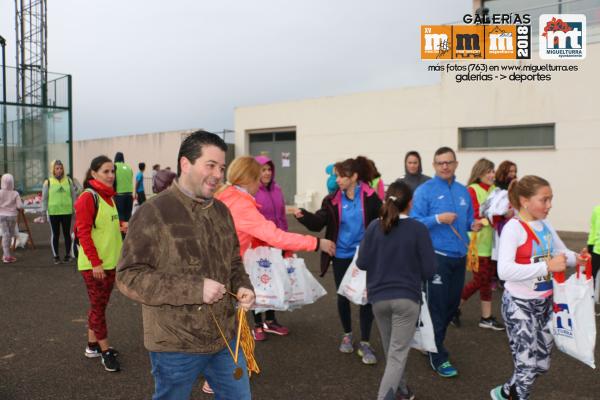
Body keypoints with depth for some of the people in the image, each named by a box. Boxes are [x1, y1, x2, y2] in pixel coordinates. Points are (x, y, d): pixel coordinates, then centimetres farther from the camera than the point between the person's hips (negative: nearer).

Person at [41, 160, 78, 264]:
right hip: (53, 212, -1)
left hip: (67, 212, 1)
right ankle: (56, 256, 16)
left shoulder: (68, 180, 5)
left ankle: (68, 255, 16)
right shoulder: (48, 182, 1)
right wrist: (43, 211, 0)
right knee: (55, 234, 7)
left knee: (67, 233, 7)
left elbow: (74, 196, 9)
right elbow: (44, 198, 4)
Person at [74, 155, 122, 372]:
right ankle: (105, 351, 11)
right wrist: (95, 263, -20)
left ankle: (92, 345, 29)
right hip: (94, 264, -8)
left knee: (99, 305, 16)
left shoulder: (109, 196, 10)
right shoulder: (87, 198, -15)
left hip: (110, 261, 8)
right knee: (98, 307, 2)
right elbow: (83, 233, -18)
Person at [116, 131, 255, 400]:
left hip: (226, 338, 6)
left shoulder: (221, 211, 6)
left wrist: (243, 287, -5)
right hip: (176, 347, -6)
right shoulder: (153, 213, -15)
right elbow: (129, 277, -19)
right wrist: (195, 289, -25)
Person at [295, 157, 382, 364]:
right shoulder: (332, 200, -4)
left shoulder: (370, 197, -9)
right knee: (343, 296, 13)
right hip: (341, 256, 2)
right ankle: (347, 334, 36)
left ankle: (365, 343, 14)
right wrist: (304, 215, -31)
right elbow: (318, 223, -13)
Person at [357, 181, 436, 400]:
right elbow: (429, 270, -9)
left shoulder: (374, 227, -4)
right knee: (398, 353, 2)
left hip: (378, 297, 4)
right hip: (407, 297, -3)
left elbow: (362, 263, -1)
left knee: (391, 350, 23)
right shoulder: (418, 229, -11)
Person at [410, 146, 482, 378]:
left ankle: (433, 340, 36)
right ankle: (437, 356, 11)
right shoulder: (424, 190, -9)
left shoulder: (463, 192, 10)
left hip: (459, 256, 7)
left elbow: (467, 220, 18)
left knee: (453, 304, 16)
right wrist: (438, 219, -25)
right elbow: (414, 223, -13)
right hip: (436, 256, -6)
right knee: (437, 306, -1)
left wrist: (473, 225, -3)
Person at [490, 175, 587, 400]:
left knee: (542, 364, 19)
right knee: (527, 365, 2)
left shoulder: (545, 226, 2)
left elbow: (562, 252, 18)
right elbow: (504, 270, -32)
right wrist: (547, 266, -33)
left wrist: (577, 259, -4)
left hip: (545, 302, 8)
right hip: (519, 305, -8)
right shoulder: (513, 228, -20)